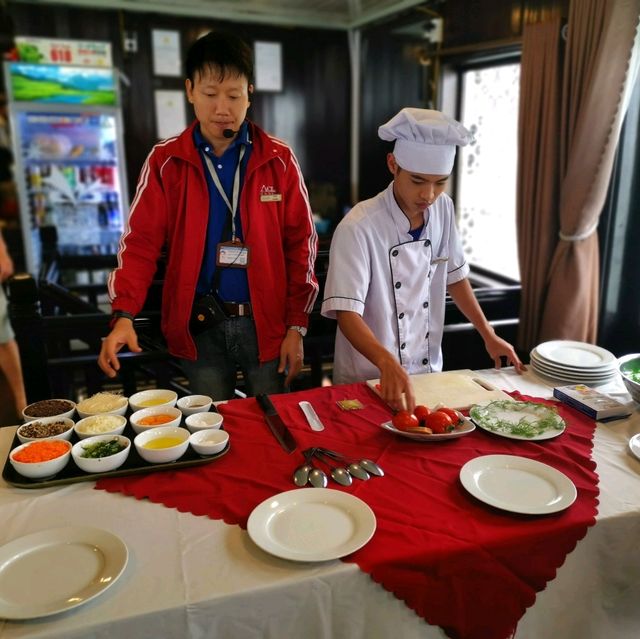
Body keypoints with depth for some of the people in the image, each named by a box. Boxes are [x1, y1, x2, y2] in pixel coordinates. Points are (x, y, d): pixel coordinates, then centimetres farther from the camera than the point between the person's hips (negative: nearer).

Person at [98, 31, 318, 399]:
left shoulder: (279, 159, -1)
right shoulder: (165, 160, 0)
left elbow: (301, 243, -1)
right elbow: (142, 242, -4)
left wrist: (296, 326, -4)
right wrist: (124, 315, -19)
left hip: (266, 323, 0)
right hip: (199, 325, 1)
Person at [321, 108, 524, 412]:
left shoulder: (443, 209, -4)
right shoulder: (359, 227, -24)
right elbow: (347, 313, -28)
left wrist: (489, 335, 7)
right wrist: (387, 363, -43)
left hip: (428, 371, 6)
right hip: (369, 380, -5)